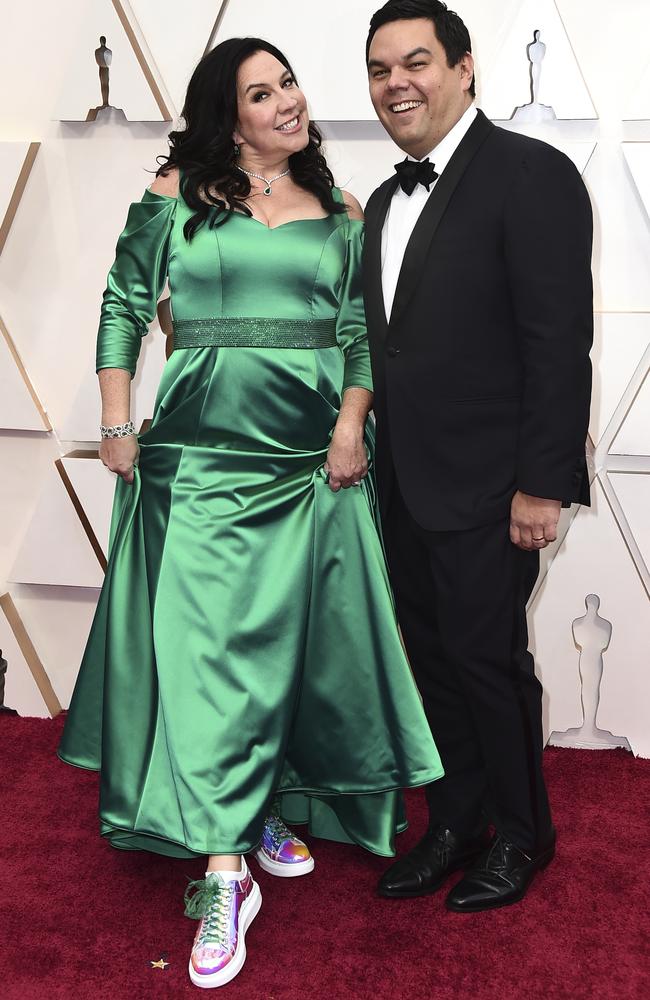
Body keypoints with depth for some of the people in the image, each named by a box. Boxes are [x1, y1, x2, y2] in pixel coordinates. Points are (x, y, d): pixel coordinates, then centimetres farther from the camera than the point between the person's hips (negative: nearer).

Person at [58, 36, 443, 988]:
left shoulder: (341, 214, 10)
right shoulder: (176, 196, 4)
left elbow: (362, 331, 8)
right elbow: (124, 305, 6)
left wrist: (352, 423, -6)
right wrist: (117, 424, -1)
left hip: (312, 453, 3)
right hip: (203, 449, -2)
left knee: (295, 637, 9)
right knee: (209, 637, -6)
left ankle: (273, 805, 31)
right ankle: (223, 873, 0)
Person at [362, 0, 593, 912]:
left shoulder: (531, 174, -10)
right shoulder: (388, 201, 15)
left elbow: (560, 342, -16)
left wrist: (542, 484, -19)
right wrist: (373, 454, 10)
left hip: (485, 485, -7)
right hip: (405, 485, 7)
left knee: (487, 657, 3)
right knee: (432, 657, 14)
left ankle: (520, 835, 25)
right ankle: (455, 826, 31)